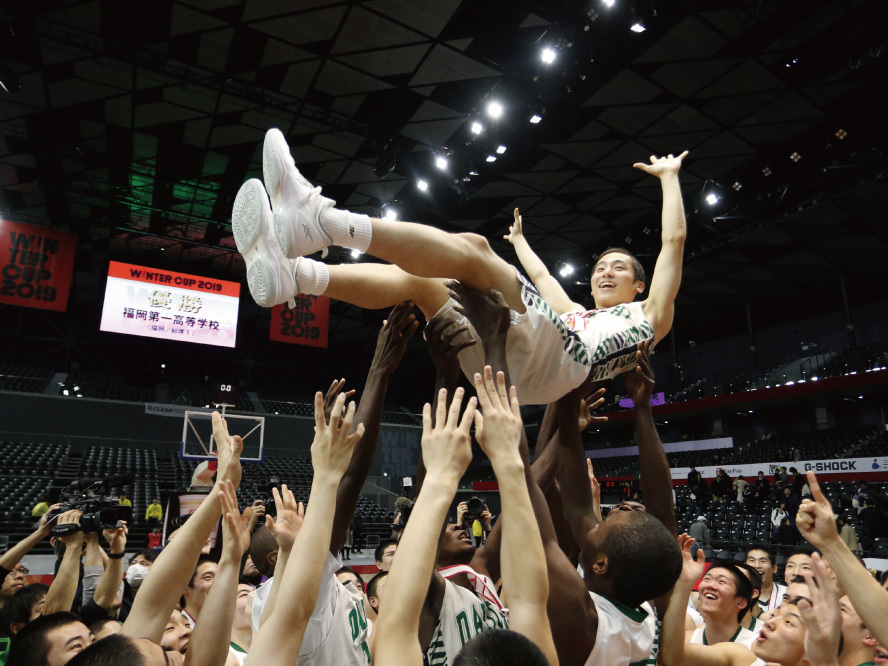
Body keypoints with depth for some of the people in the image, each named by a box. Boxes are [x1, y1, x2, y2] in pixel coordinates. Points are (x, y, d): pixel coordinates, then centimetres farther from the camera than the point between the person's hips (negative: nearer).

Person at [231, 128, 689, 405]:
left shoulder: (647, 317, 28)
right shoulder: (577, 314, 42)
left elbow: (674, 239, 26)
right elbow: (542, 277, 52)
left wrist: (668, 177, 35)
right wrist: (520, 242, 63)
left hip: (549, 361, -7)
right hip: (503, 369, 7)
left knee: (472, 249, -23)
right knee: (414, 278, -4)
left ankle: (323, 220, -38)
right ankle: (291, 274, -25)